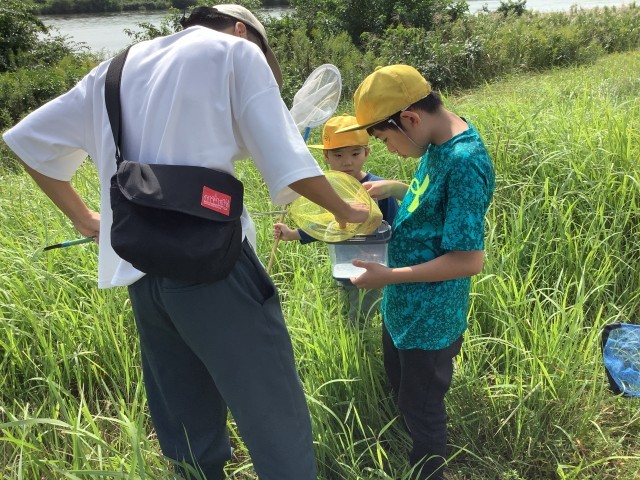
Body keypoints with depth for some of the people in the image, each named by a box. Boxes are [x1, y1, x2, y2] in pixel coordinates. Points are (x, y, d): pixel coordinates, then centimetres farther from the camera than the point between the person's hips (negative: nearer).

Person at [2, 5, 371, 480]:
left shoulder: (119, 67, 21)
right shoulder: (235, 51, 4)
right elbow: (284, 158, -4)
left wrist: (82, 216, 28)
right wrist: (344, 210, 11)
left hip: (140, 271, 7)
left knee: (188, 427, 19)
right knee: (275, 416, 4)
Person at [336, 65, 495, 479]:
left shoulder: (464, 161, -28)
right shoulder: (438, 144, 0)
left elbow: (469, 259, -28)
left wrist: (388, 276, -23)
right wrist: (397, 188, 2)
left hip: (430, 316, -10)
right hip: (404, 304, 10)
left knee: (422, 406, 11)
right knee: (400, 387, 27)